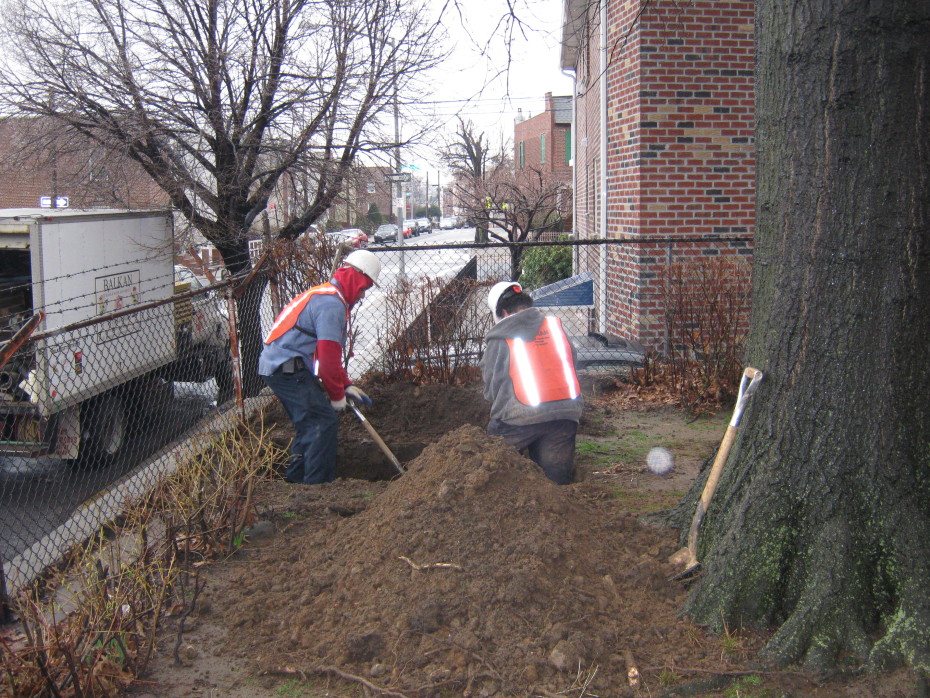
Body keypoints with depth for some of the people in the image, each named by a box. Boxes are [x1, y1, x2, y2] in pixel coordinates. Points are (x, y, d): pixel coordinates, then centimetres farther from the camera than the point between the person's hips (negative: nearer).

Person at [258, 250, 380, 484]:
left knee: (309, 422, 20)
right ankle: (316, 486, -4)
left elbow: (327, 351, 25)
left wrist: (346, 385, 21)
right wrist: (337, 394, -8)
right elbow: (329, 355, -20)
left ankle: (296, 480, 29)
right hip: (288, 368, -11)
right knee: (325, 420, -9)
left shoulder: (325, 295, 21)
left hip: (275, 365, 11)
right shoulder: (332, 304, -15)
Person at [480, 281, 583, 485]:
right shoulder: (555, 326, 13)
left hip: (521, 416, -3)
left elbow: (491, 387, 5)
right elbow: (571, 364, 18)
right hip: (566, 411, 4)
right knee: (559, 476, 11)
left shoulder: (500, 339, 3)